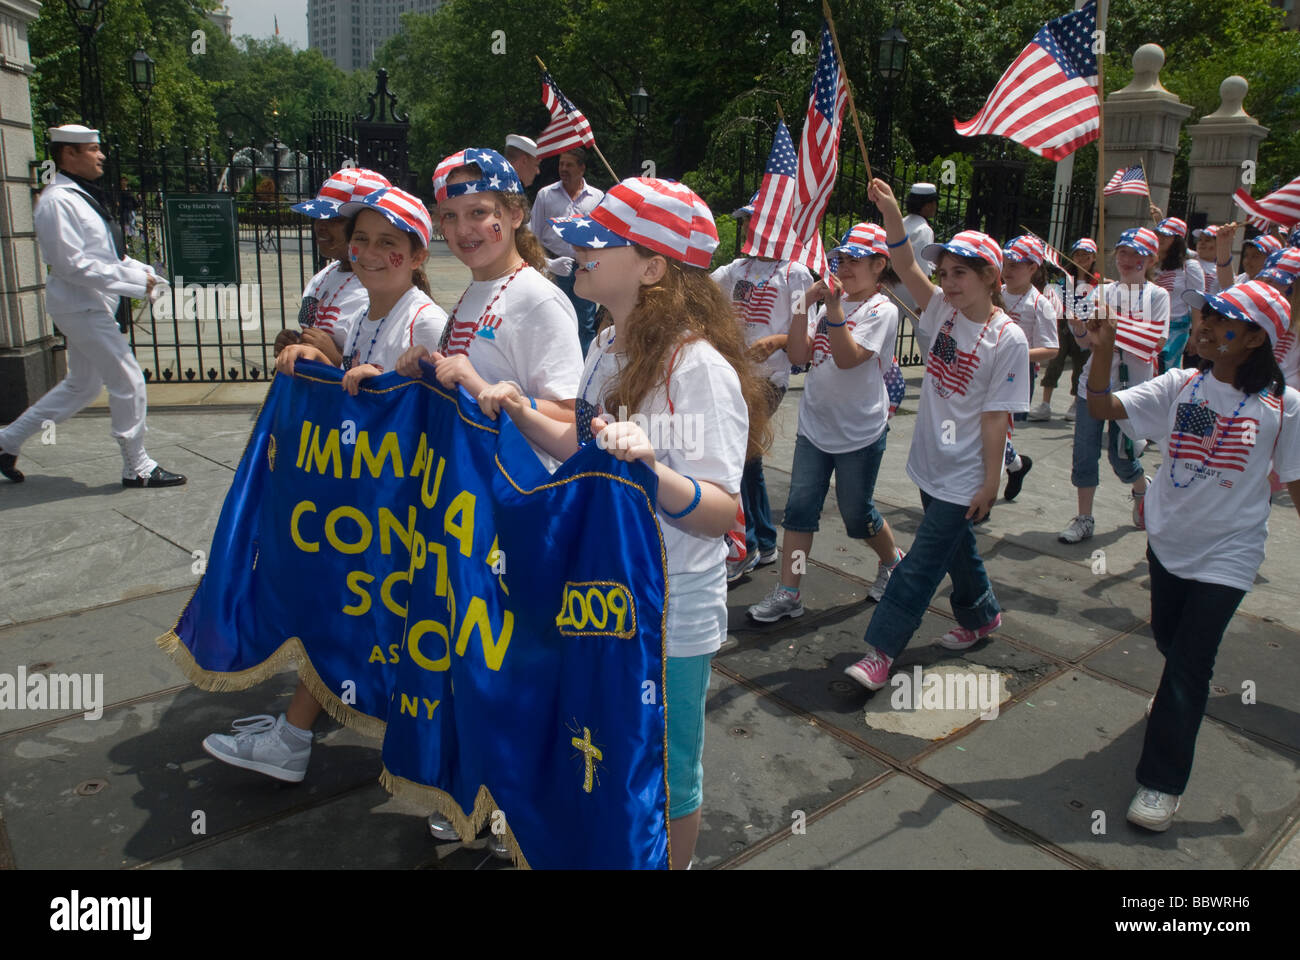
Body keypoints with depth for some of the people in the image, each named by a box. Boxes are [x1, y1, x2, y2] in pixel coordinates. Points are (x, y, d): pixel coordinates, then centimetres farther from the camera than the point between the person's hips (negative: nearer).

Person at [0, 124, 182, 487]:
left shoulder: (82, 196, 14)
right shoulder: (57, 201, -16)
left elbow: (106, 253, 20)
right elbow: (72, 264, -22)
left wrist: (143, 272, 4)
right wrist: (134, 280, -21)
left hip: (93, 305, 10)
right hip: (81, 307, -10)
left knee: (81, 386, 19)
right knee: (128, 382, -4)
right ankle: (137, 468, 8)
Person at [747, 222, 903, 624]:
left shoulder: (881, 310, -10)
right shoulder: (831, 300, 8)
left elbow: (847, 358, -24)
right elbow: (800, 355, 1)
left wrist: (834, 308, -29)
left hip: (859, 432, -5)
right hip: (814, 425, 6)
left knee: (857, 514, 8)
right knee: (799, 508, 2)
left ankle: (893, 561, 38)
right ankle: (788, 593, 9)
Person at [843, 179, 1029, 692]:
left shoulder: (1008, 339, -15)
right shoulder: (944, 311, 2)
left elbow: (995, 416, -15)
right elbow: (907, 267, -10)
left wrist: (991, 481, -12)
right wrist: (891, 213, -24)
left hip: (965, 476, -7)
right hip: (931, 464, 7)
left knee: (922, 563, -4)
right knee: (956, 548, 23)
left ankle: (881, 650, 3)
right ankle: (982, 615, 46)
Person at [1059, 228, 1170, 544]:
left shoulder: (1157, 295, 2)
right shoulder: (1103, 293, 7)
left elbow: (1157, 342, -10)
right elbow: (1086, 341, 0)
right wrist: (1078, 323, -21)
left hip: (1133, 384, -2)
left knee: (1121, 455, 2)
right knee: (1085, 450, 0)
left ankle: (1142, 489, 36)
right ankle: (1084, 518, 11)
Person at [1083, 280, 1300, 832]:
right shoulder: (1181, 386, -5)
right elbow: (1103, 408, -13)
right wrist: (1102, 351, -27)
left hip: (1228, 553, -4)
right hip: (1168, 540, 4)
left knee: (1189, 662, -4)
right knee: (1167, 637, 23)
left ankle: (1162, 782, 10)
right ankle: (1183, 695, 58)